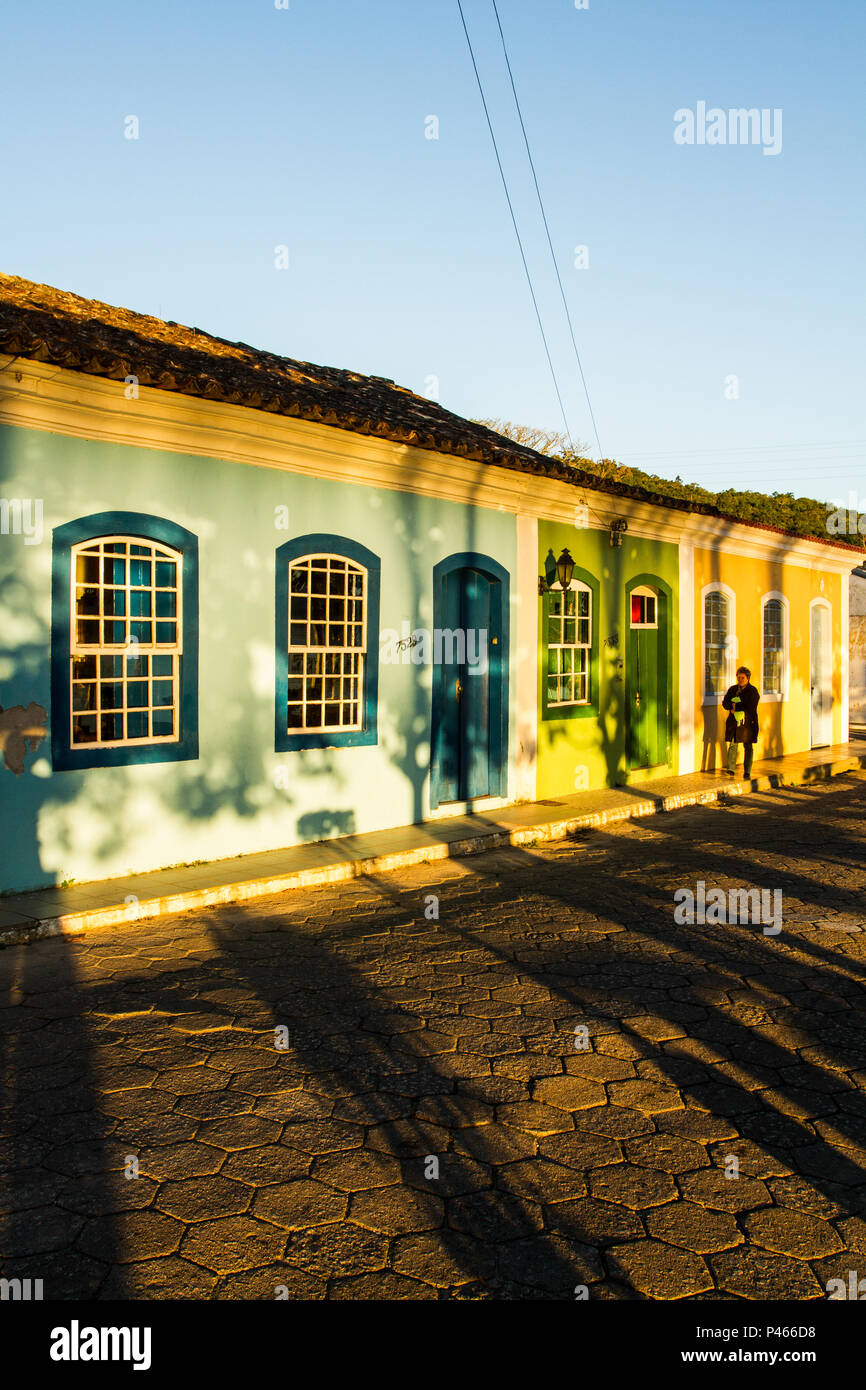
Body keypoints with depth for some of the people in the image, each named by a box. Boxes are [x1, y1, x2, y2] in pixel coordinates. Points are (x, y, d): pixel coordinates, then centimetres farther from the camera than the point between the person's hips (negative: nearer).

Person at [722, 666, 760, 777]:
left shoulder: (752, 691, -1)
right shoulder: (732, 689, 12)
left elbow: (750, 708, -13)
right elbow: (725, 703, 2)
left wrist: (736, 706, -10)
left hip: (748, 722, -3)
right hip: (733, 721, 3)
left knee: (748, 746, 0)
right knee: (732, 744, -3)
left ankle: (747, 772, 4)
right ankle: (731, 769, 1)